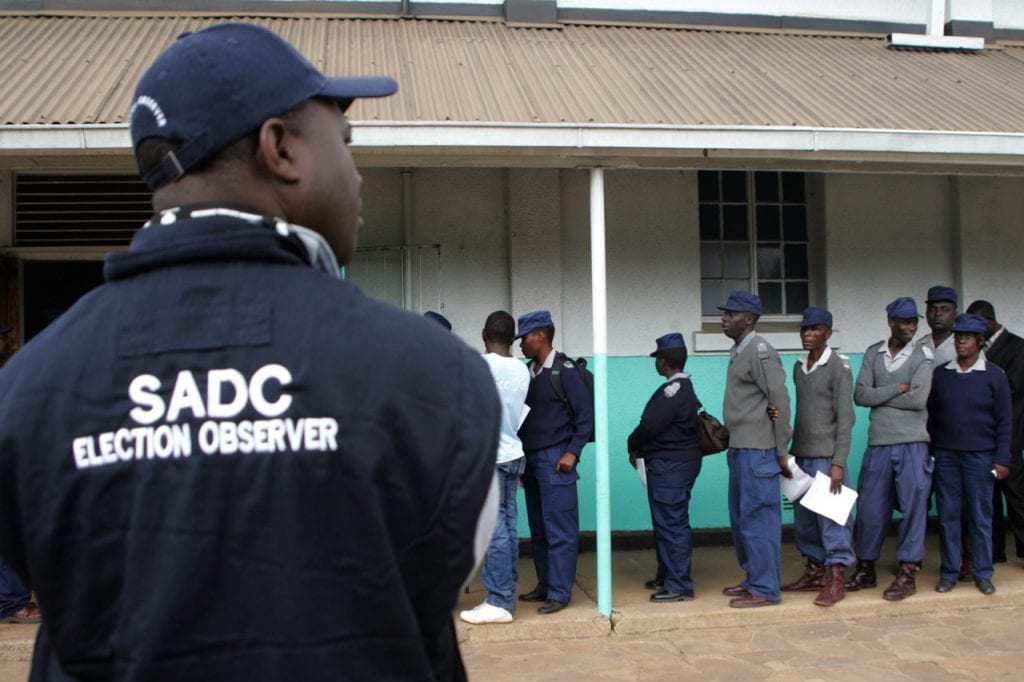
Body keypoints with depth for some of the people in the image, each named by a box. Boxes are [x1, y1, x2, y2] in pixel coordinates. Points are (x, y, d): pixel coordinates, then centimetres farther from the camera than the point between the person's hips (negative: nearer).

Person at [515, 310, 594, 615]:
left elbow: (586, 414, -9)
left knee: (560, 530, -3)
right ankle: (544, 585, 21)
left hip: (555, 460, -7)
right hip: (531, 460, 7)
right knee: (538, 529, 12)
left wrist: (572, 452, -15)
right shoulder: (528, 373, 13)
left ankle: (559, 592, 2)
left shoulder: (564, 370, -7)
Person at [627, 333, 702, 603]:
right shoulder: (683, 387, 14)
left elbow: (651, 425, -22)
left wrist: (633, 446, -4)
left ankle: (679, 586, -1)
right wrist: (641, 448, 4)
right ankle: (667, 576, 30)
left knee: (672, 524, -6)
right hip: (673, 462, 11)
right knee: (666, 522, 19)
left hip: (671, 466, -11)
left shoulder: (673, 390, -19)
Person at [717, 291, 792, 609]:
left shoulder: (759, 351, -12)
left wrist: (781, 451, -13)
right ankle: (753, 579, 27)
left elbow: (780, 401, -14)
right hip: (739, 448, 10)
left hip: (757, 451, -10)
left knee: (758, 519, -3)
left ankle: (764, 589, 5)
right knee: (740, 519, 16)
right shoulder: (738, 352, 15)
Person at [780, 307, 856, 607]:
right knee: (804, 520, 11)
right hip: (801, 456, 7)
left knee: (831, 518, -4)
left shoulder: (838, 367, -7)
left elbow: (845, 417, -11)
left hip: (826, 456, -7)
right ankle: (814, 572, 21)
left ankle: (836, 578, 3)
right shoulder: (799, 368, 13)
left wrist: (839, 463, -17)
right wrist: (793, 453, 14)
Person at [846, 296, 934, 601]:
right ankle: (866, 569, 21)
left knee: (913, 506, 0)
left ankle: (907, 573, 10)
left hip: (912, 444, -2)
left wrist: (879, 396, -6)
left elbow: (918, 399, -13)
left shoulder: (922, 356, 0)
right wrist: (898, 388, -11)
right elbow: (860, 395, -4)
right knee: (870, 508, 7)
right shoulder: (872, 354, 7)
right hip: (878, 443, 2)